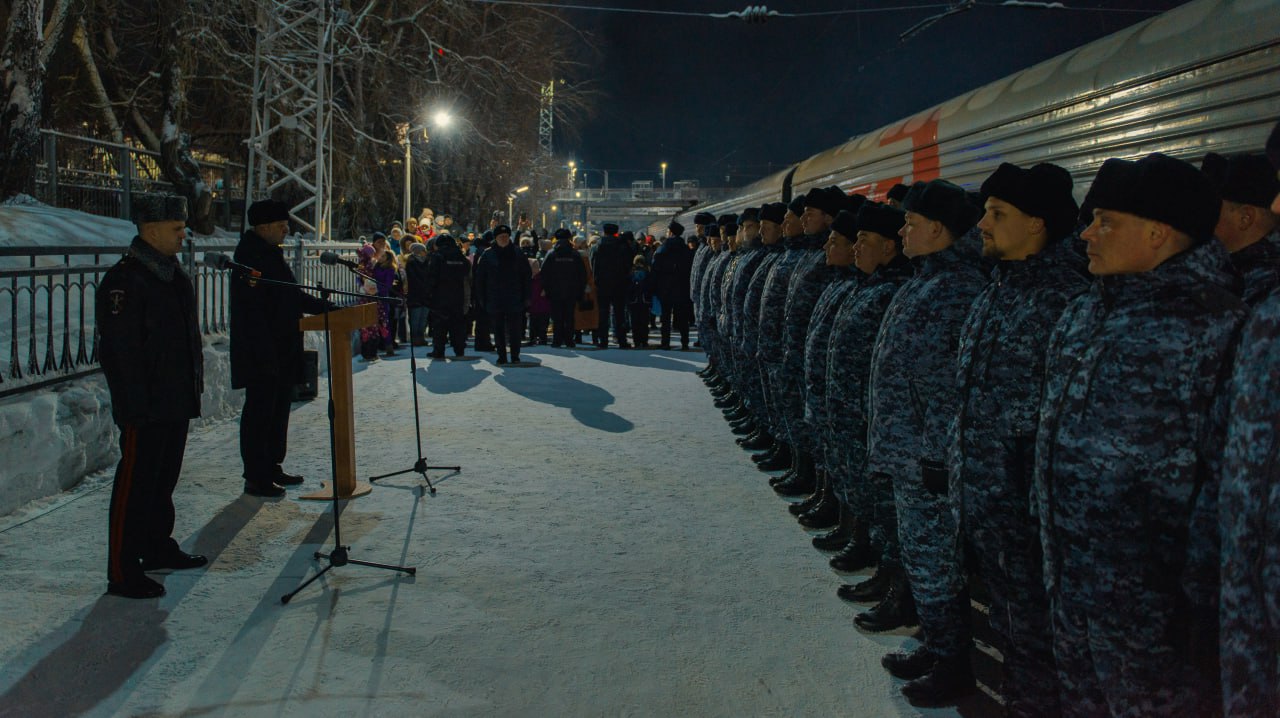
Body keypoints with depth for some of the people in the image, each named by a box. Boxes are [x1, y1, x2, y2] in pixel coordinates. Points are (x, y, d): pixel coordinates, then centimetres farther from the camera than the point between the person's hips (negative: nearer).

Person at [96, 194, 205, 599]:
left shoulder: (174, 274, 13)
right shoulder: (124, 280, -16)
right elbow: (120, 351, -20)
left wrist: (194, 384, 18)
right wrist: (135, 405, -21)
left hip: (176, 402, 9)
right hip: (145, 406, -9)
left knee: (164, 478, 19)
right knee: (135, 484, -3)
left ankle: (159, 548, 33)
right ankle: (123, 573, 4)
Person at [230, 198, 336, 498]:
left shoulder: (272, 254, 15)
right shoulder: (250, 257, -16)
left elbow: (293, 297, 24)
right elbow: (252, 311, -23)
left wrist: (326, 307, 13)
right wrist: (265, 354, -27)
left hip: (282, 353, 10)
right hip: (262, 354, -10)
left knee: (278, 409, 16)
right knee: (259, 412, -3)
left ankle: (272, 468, 26)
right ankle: (256, 478, 4)